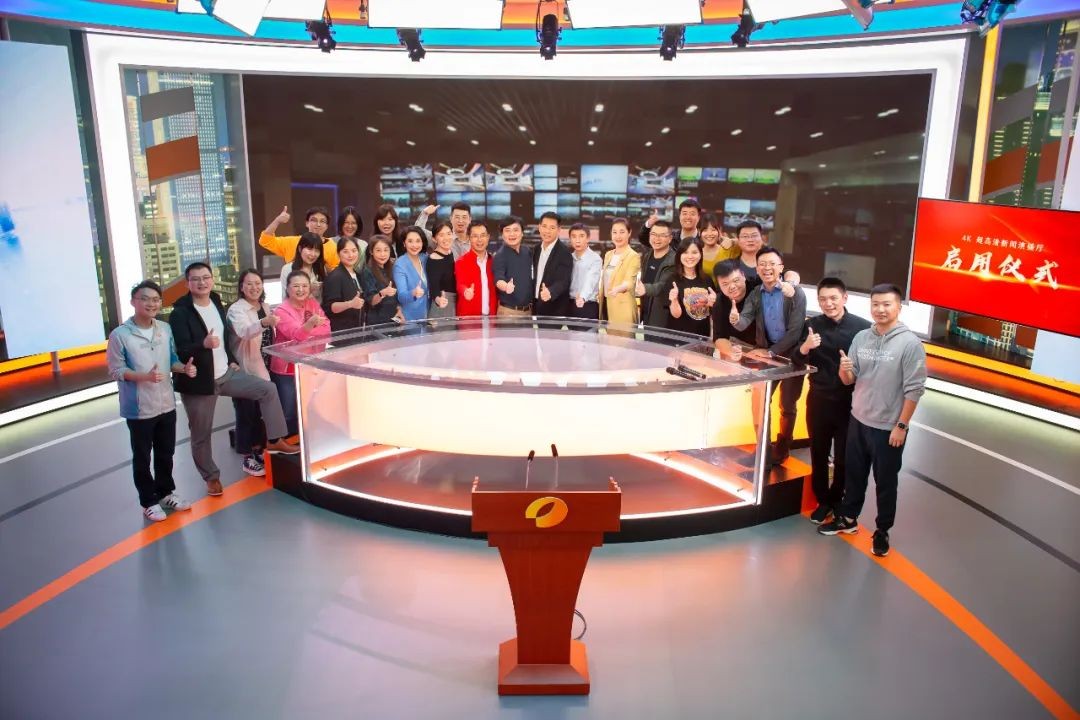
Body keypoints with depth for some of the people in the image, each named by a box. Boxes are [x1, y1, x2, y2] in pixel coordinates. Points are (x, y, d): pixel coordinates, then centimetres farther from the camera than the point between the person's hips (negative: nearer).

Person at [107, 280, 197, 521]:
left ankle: (166, 492, 38)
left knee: (166, 453, 19)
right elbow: (116, 370, -13)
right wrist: (145, 377, -28)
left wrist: (184, 368, -14)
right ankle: (149, 501, 26)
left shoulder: (165, 329, 0)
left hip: (166, 404, 5)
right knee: (142, 458, 10)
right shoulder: (120, 335, -15)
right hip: (139, 409, -5)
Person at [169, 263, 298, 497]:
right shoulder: (180, 313, -16)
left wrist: (231, 360, 12)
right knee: (201, 434, 6)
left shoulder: (216, 303, 7)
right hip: (199, 382, -6)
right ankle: (211, 477, 25)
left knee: (268, 389, 1)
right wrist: (203, 344, -41)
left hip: (226, 375, 6)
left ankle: (275, 440, 8)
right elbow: (179, 350, -24)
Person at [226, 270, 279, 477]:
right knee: (247, 413, -1)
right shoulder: (236, 309, -15)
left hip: (264, 368, 7)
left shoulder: (265, 307, 7)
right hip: (245, 371, -7)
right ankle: (248, 458, 10)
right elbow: (243, 331, -36)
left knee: (261, 412, 16)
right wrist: (263, 323, -53)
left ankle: (258, 450, 30)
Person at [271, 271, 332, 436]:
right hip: (287, 370, -5)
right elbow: (296, 334, -28)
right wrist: (310, 324, -48)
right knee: (289, 414, -3)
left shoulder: (313, 304, 4)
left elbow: (326, 329, -5)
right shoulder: (281, 311, -12)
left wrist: (305, 332, -19)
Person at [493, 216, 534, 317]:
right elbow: (498, 279, -25)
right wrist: (506, 287, -46)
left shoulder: (528, 252, 6)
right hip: (508, 310, -6)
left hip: (529, 309, 6)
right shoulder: (500, 255, -12)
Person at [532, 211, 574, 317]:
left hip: (555, 310, -7)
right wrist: (532, 301, 8)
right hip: (537, 307, 7)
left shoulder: (564, 252, -14)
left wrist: (550, 292, -42)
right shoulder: (537, 250, 9)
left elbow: (563, 281, -23)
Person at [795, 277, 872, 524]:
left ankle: (837, 501, 31)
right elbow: (799, 361, -4)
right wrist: (805, 347, -24)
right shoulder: (812, 324, -2)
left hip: (850, 403, -2)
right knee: (818, 454, 12)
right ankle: (823, 501, 30)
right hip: (819, 400, 2)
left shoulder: (862, 327, -10)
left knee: (843, 458, 11)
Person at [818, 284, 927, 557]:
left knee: (885, 483, 10)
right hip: (858, 421, 5)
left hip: (888, 427, -5)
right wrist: (844, 370, -17)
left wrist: (901, 425, -15)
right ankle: (847, 518, 36)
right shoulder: (861, 337, 2)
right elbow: (848, 380, 6)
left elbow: (914, 389, -14)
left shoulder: (910, 343, -13)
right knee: (854, 475, 19)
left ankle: (882, 531, 26)